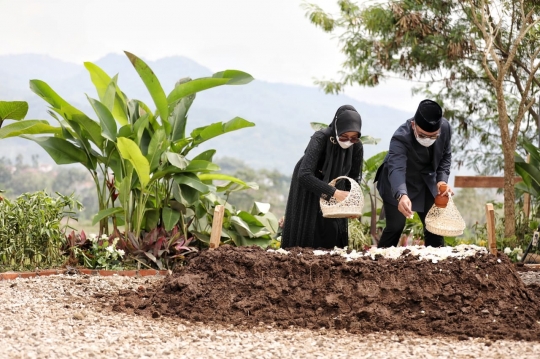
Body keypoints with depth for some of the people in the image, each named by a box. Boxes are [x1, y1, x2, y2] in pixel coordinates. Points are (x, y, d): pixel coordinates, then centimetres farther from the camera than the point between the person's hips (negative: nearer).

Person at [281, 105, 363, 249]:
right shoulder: (320, 139, -31)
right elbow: (304, 175, -40)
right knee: (306, 235, -3)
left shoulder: (357, 146, -18)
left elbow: (354, 178, -3)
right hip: (308, 191, -4)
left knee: (334, 234, 2)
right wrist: (334, 192, -45)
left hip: (335, 191, 4)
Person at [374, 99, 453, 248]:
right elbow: (396, 169, -53)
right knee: (395, 226, -7)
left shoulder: (445, 128, -23)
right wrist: (401, 195, -71)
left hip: (427, 182, 5)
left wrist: (442, 180, -20)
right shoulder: (400, 138, -38)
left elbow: (445, 156, -4)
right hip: (398, 185, -5)